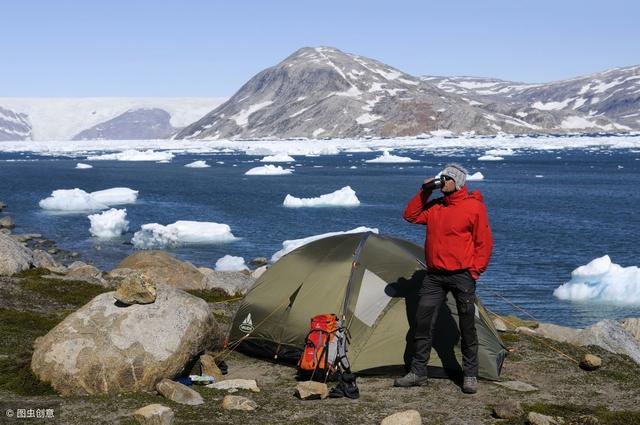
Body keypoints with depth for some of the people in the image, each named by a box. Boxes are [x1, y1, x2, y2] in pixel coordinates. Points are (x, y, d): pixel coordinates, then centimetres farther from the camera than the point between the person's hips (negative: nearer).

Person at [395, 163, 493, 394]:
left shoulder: (474, 206, -7)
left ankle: (470, 375, 14)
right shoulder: (435, 206, 10)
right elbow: (410, 215, 17)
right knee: (423, 321, 2)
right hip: (434, 275, 5)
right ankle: (418, 372, 11)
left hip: (462, 275, -5)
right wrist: (423, 193, 6)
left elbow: (484, 242, -6)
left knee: (467, 327, 3)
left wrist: (475, 271, -11)